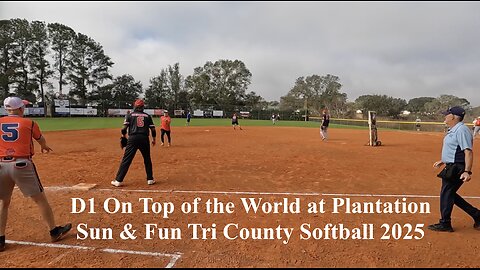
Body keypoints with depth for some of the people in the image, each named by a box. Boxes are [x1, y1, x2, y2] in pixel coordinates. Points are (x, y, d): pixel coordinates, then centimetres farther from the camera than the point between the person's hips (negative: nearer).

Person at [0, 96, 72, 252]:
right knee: (40, 199, 6)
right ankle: (54, 232, 16)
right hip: (22, 165, -3)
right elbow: (41, 140, 19)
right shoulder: (29, 123, 3)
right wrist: (44, 147, 40)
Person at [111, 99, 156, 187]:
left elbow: (124, 128, -3)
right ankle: (150, 179, 18)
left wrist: (124, 136, 12)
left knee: (126, 159, 1)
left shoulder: (130, 115, 6)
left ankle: (118, 180, 2)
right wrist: (154, 139, 20)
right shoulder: (147, 116, 11)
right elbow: (153, 129, 8)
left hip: (133, 138, -1)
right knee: (147, 159, 16)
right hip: (144, 138, 2)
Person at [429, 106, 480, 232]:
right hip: (451, 167, 10)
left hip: (457, 169, -10)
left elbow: (468, 152, -25)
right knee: (449, 194, 16)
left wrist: (467, 171, -32)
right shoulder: (453, 130, 13)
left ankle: (445, 224, 10)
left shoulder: (462, 130, -18)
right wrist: (443, 161, 27)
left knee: (446, 194, -3)